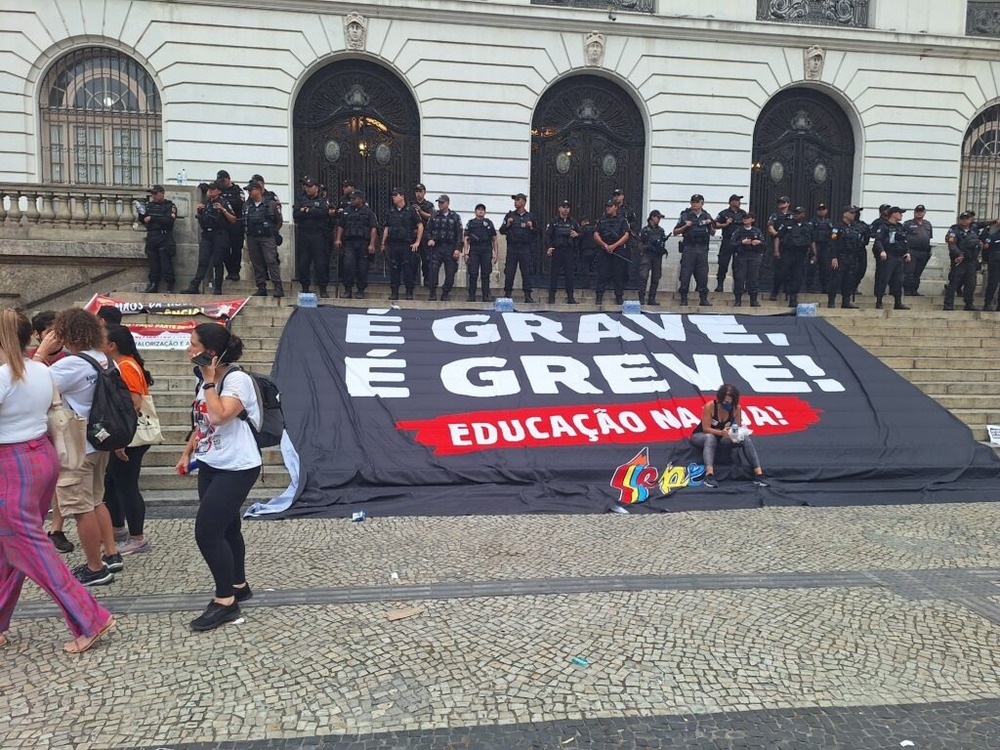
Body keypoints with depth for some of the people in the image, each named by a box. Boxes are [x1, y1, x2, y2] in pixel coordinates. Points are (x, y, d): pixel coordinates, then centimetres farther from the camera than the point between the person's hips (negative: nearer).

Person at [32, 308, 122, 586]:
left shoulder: (71, 365, -21)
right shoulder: (104, 360, 4)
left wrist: (42, 352, -13)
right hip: (99, 442, 9)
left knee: (82, 509, 2)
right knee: (96, 502, 21)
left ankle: (95, 569, 12)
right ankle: (111, 555, 27)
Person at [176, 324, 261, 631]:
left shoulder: (238, 379, -18)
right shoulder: (206, 379, 8)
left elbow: (220, 416, -31)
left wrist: (210, 381, -23)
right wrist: (187, 452, 16)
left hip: (236, 468, -9)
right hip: (210, 466, 9)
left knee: (207, 531, -10)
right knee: (226, 529, 16)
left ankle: (225, 600, 3)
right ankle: (238, 586, 31)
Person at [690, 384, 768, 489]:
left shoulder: (736, 408, -12)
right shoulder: (710, 406, -23)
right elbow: (706, 429, -25)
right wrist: (721, 432, -42)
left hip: (722, 439, 4)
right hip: (700, 437, -4)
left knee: (745, 438, -20)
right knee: (710, 437, -40)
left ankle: (758, 474, -24)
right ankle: (709, 474, -55)